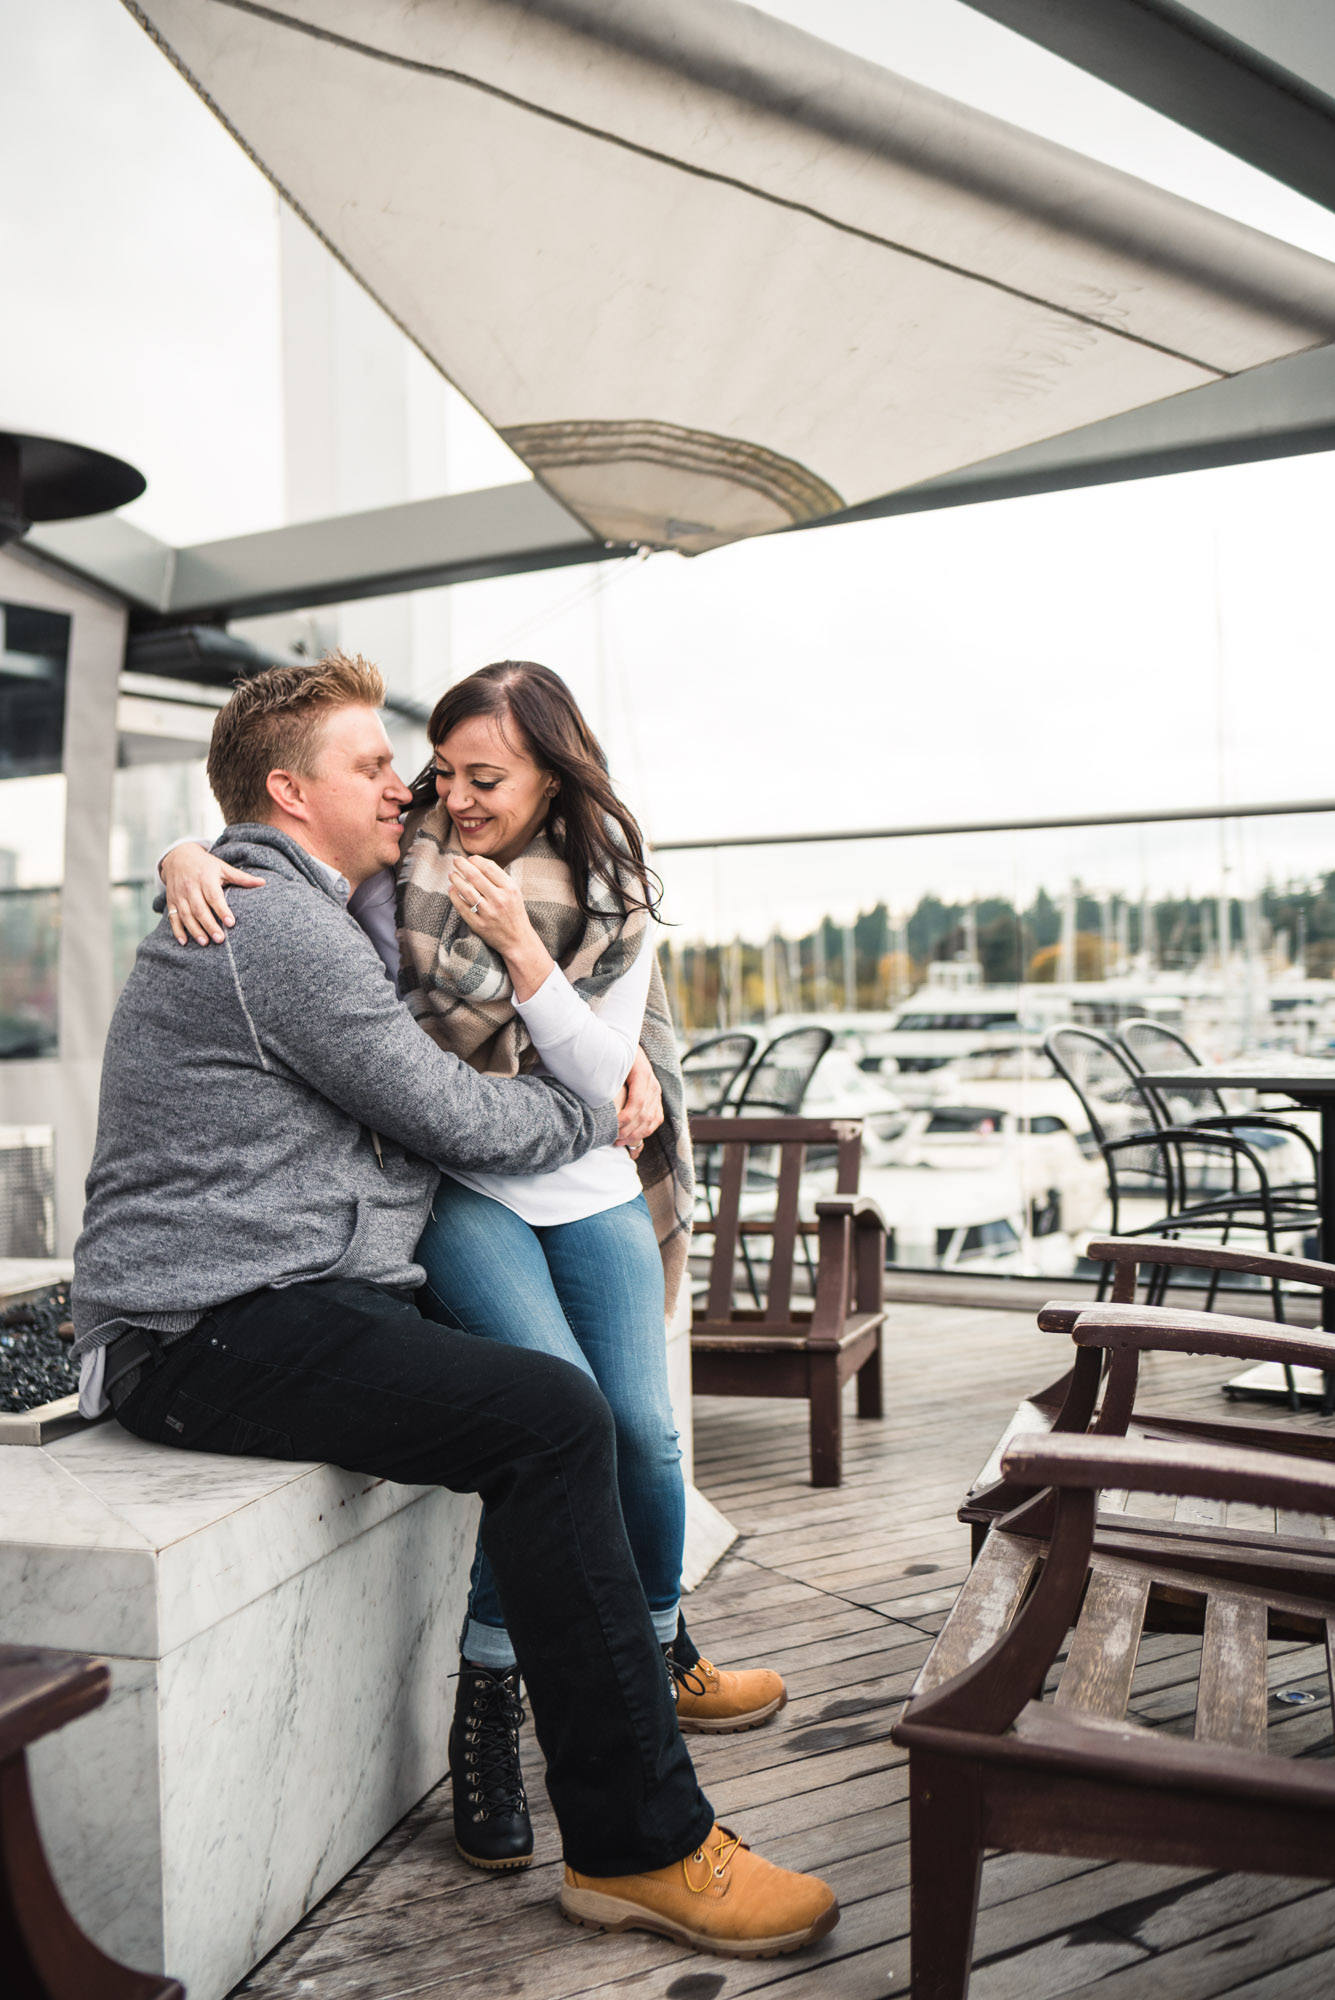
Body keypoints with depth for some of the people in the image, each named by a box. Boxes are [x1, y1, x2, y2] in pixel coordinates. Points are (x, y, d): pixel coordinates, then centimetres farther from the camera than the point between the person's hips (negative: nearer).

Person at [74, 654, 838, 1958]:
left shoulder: (304, 913, 22)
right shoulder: (275, 919, -13)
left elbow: (407, 1087, 28)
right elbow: (450, 1115, -14)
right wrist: (600, 1112, 4)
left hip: (271, 1302, 11)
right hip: (211, 1335, -11)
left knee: (567, 1360, 15)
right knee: (551, 1419, -26)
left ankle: (646, 1655, 32)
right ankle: (637, 1848, -18)